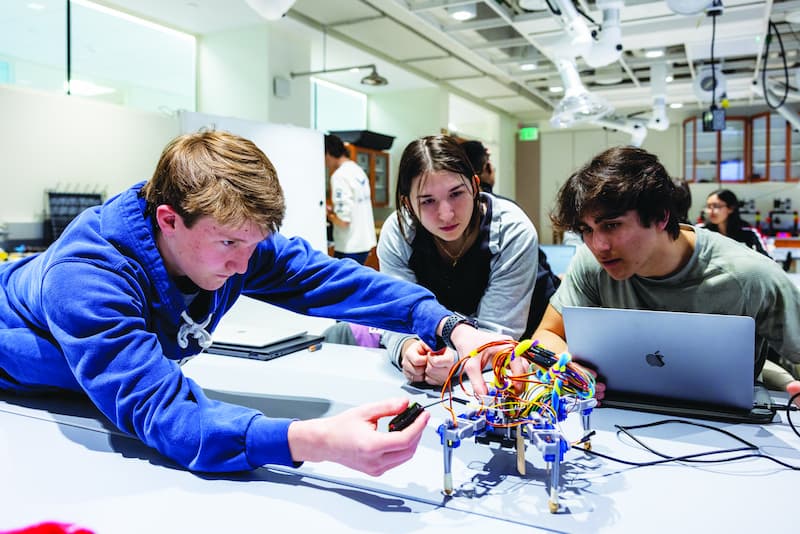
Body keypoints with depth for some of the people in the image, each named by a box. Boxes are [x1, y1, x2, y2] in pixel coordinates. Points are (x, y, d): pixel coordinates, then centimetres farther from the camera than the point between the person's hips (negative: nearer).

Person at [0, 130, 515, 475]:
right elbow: (160, 413, -50)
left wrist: (451, 326, -38)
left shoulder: (235, 240, -25)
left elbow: (330, 278, -26)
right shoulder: (84, 281, -42)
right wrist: (315, 441, -64)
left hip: (122, 378, 4)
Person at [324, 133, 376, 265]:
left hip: (349, 248, -9)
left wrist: (328, 214, -4)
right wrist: (333, 209, 15)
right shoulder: (358, 170, 10)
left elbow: (343, 219, -22)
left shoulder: (340, 175, -17)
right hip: (364, 242, 9)